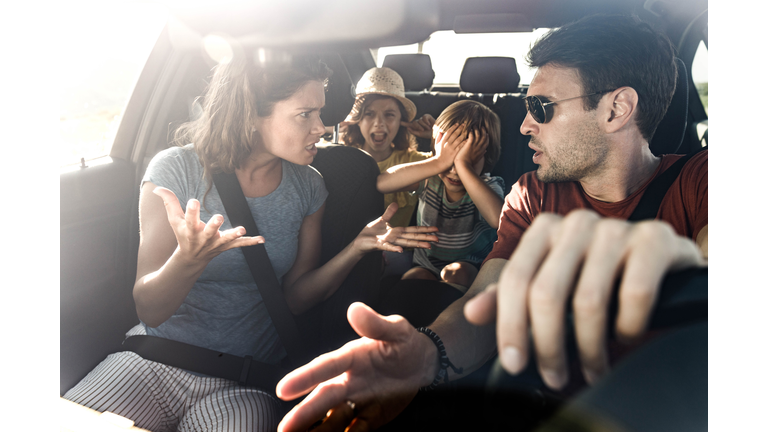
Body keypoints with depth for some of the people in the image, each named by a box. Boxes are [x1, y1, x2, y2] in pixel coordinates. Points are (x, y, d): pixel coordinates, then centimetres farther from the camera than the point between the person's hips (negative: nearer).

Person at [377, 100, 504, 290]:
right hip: (426, 267, 1)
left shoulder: (488, 186, -17)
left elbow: (497, 218, -43)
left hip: (470, 268, -1)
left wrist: (463, 164, -41)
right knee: (409, 281, -28)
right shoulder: (430, 179, -13)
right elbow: (382, 183, -31)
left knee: (455, 273, -32)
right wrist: (439, 162, -36)